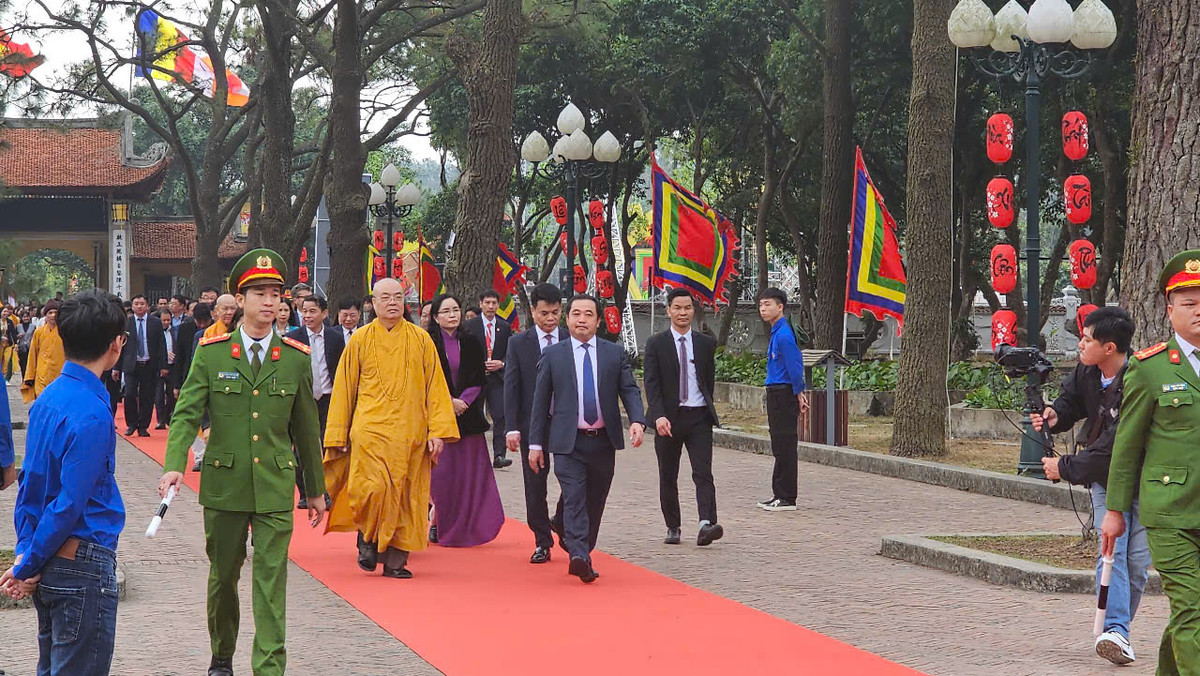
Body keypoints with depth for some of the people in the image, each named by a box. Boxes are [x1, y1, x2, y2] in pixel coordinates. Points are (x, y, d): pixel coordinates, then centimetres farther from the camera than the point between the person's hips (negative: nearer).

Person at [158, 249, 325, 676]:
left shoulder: (296, 360, 4)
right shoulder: (212, 354, 0)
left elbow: (306, 429, 11)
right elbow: (186, 414, -6)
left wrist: (317, 490, 15)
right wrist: (174, 466, -23)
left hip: (275, 489, 0)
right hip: (223, 485, 0)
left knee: (271, 581, -7)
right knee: (223, 576, 13)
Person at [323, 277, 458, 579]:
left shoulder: (421, 340, 7)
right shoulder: (360, 340, 6)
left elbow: (435, 387, 6)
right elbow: (344, 389, 10)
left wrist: (438, 431, -2)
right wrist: (338, 435, 7)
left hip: (410, 436, 2)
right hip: (370, 432, -1)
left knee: (406, 497, 1)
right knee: (373, 489, -17)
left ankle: (395, 560, 9)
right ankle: (367, 537, 10)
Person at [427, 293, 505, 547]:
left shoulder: (471, 343, 9)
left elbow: (479, 380, 7)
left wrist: (462, 401, -9)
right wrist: (449, 402, -11)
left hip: (467, 414, 3)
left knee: (469, 473, 0)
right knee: (441, 471, -6)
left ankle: (464, 529, 7)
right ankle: (438, 524, 6)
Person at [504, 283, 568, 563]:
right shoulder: (518, 343, 3)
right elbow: (511, 387, -1)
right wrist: (512, 428, -9)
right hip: (532, 423, 0)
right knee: (535, 486, 4)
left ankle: (561, 523, 22)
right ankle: (542, 543, 14)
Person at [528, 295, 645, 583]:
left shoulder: (614, 353, 7)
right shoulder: (553, 355, 3)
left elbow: (629, 390, 3)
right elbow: (540, 400, 5)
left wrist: (637, 421, -16)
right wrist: (535, 443, 1)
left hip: (603, 442, 3)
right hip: (568, 442, -2)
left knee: (595, 503, 9)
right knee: (574, 500, -14)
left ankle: (581, 554, 23)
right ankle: (579, 557, -26)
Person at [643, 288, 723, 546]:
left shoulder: (706, 344, 8)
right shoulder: (656, 344, 0)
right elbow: (651, 383, -8)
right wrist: (659, 416, -20)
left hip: (699, 417, 1)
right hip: (668, 418, -1)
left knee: (703, 472, -12)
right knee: (668, 476, 7)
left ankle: (707, 524, -24)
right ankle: (673, 527, 17)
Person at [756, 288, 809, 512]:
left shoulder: (783, 335, -17)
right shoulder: (778, 333, 15)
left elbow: (794, 367, -20)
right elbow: (796, 364, 20)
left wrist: (798, 394, -13)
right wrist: (799, 392, 16)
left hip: (783, 394, -11)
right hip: (776, 394, 11)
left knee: (785, 448, -7)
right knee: (780, 448, 14)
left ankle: (787, 499, -4)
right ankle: (779, 494, 21)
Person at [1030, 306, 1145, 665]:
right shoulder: (1087, 373, -5)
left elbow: (1113, 445, -28)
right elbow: (1071, 398, 18)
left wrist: (1065, 467, -21)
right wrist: (1055, 416, -6)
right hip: (1104, 478, 4)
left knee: (1138, 558, 0)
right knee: (1112, 550, -10)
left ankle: (1116, 628, 14)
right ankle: (1115, 630, -19)